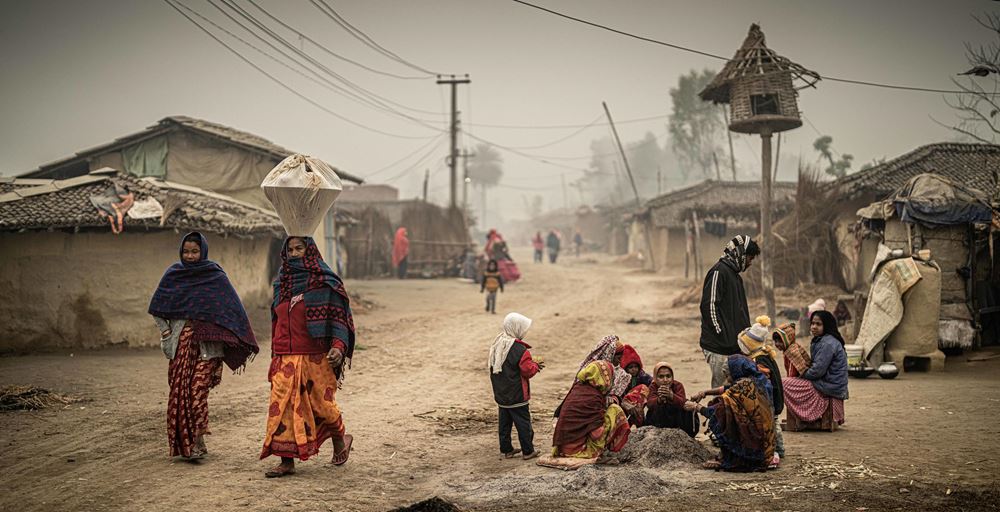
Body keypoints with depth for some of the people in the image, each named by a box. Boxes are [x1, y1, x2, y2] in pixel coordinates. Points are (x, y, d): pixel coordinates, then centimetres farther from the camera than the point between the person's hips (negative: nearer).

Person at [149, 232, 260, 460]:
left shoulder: (216, 276, 2)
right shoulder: (173, 274, 9)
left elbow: (232, 307, 2)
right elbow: (157, 307, 17)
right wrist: (165, 330, 3)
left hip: (206, 341, -3)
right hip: (181, 341, 3)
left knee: (197, 387, -14)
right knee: (179, 389, 0)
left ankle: (197, 440, -12)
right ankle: (184, 442, 9)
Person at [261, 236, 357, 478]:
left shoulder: (325, 283, -3)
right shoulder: (281, 283, 14)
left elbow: (338, 318, -6)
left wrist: (338, 347, -21)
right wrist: (275, 356, 20)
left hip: (315, 358, -5)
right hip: (285, 359, 5)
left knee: (320, 404, 3)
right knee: (282, 406, -3)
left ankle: (340, 440, 31)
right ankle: (287, 461, 1)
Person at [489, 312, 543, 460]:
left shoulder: (497, 344, 3)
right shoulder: (519, 349, -23)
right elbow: (528, 371, -19)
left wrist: (531, 361, 9)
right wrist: (535, 364, 2)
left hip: (500, 394, 7)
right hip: (517, 396, -7)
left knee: (504, 422, 15)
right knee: (523, 423, 4)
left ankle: (506, 449, 22)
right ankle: (528, 451, 11)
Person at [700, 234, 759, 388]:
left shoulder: (735, 275, 20)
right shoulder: (719, 272, -10)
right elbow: (709, 306, -18)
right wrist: (722, 336, -18)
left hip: (735, 346, 9)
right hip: (719, 347, -9)